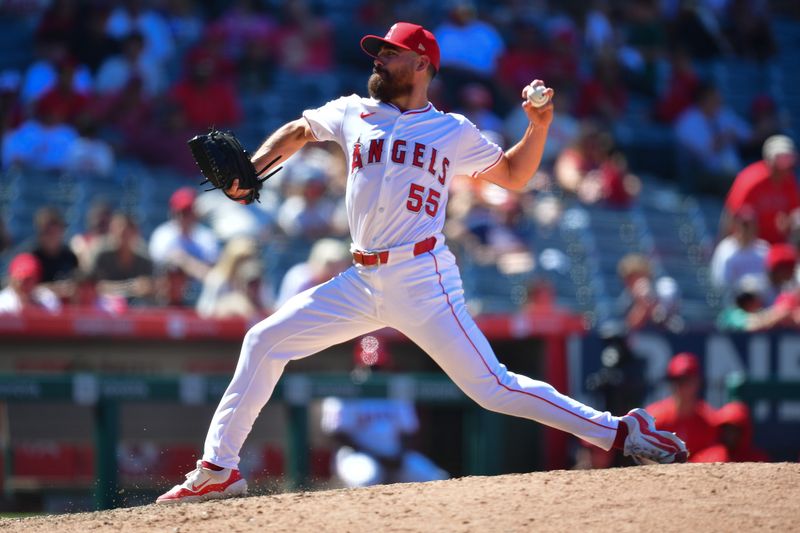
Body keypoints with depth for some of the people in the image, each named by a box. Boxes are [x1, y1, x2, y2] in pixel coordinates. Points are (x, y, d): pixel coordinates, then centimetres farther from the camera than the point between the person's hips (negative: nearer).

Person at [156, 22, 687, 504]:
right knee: (264, 342, 1)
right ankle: (219, 470, 8)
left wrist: (539, 123, 1)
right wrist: (250, 169, 15)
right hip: (363, 282, 5)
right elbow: (298, 131, 30)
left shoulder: (455, 132, 5)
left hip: (423, 281, -5)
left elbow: (513, 175, 17)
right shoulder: (354, 114, 13)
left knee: (493, 387, -14)